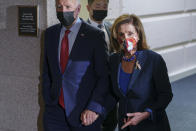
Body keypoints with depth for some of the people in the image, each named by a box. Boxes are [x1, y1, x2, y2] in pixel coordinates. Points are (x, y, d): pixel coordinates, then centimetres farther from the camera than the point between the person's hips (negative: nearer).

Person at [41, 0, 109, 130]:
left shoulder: (95, 35, -7)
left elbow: (104, 77, -9)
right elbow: (47, 72, 13)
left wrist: (94, 108, -16)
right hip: (55, 110, 4)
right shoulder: (50, 33, 7)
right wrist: (48, 101, 7)